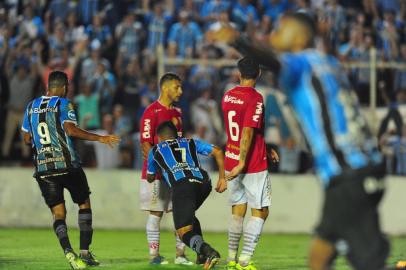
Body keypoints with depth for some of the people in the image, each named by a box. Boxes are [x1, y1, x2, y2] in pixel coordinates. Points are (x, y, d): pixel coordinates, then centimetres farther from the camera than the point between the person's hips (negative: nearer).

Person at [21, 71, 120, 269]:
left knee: (58, 213, 3)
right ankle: (85, 252, 5)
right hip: (67, 165, -4)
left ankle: (68, 252, -18)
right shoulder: (63, 104, -4)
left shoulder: (32, 107, 12)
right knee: (84, 203, 12)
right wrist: (100, 138, -15)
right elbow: (71, 130, -17)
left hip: (43, 168, 4)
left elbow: (27, 139, 15)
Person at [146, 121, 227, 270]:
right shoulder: (191, 143, 31)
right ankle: (203, 254, 19)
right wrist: (222, 178, 21)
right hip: (203, 183, 4)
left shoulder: (155, 150, 28)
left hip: (182, 185, -4)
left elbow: (150, 178, 42)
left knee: (184, 232, -4)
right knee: (189, 215, 31)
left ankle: (208, 252, -33)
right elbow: (217, 152, 19)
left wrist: (160, 173, 65)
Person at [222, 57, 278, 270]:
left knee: (237, 211, 13)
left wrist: (265, 148, 24)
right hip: (253, 164, -7)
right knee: (260, 211, 1)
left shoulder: (227, 97, 8)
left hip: (231, 161, 7)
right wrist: (242, 163, -23)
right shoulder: (255, 98, -14)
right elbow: (247, 133, -22)